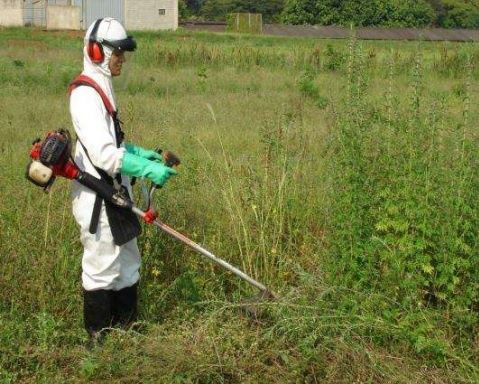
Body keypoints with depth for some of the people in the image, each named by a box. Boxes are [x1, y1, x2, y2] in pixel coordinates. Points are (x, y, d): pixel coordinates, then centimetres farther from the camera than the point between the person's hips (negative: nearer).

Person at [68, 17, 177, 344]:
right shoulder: (86, 94, -18)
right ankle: (99, 338, 13)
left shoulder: (101, 89, 14)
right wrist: (148, 169, -28)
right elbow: (102, 154, -26)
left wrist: (140, 153, 10)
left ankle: (127, 329, 28)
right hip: (98, 200, -10)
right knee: (102, 268, 1)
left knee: (127, 264, 16)